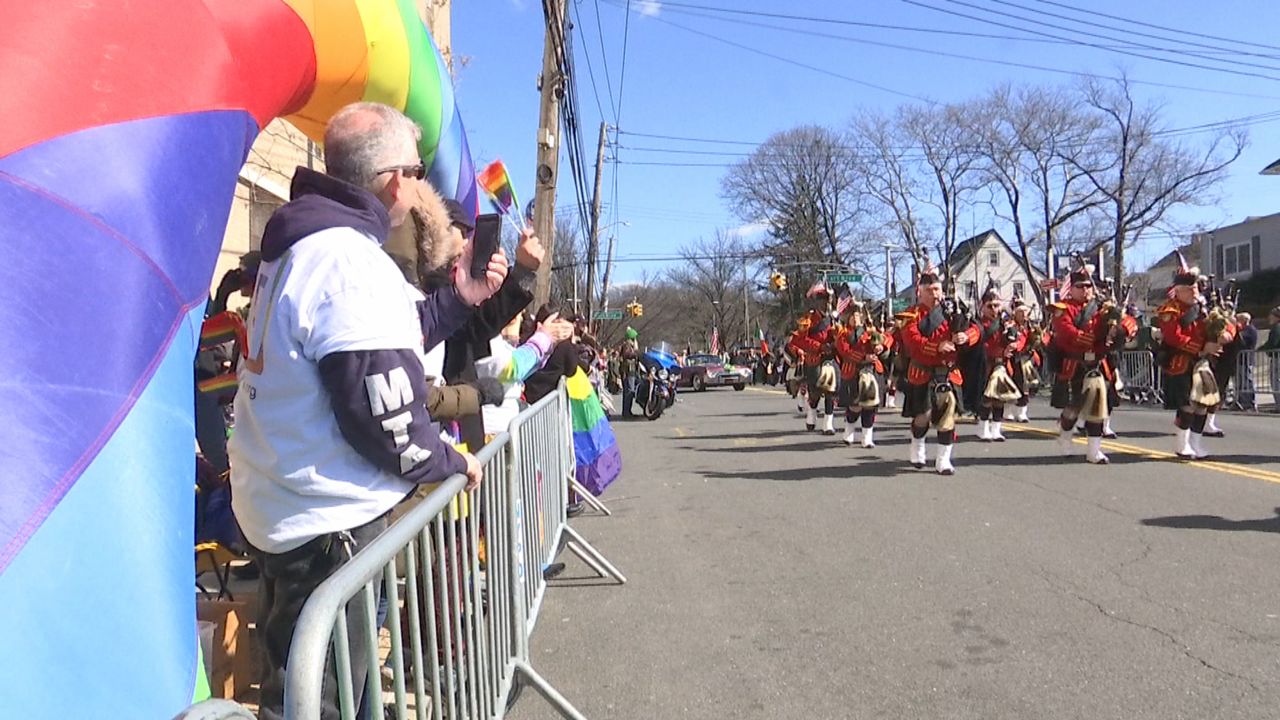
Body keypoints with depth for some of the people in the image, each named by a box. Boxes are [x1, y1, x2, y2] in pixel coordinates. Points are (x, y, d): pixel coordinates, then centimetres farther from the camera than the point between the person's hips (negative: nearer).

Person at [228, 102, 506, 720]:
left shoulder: (302, 244, 10)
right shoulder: (352, 262, -23)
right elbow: (385, 419, -23)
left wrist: (458, 300, 14)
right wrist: (451, 461, -6)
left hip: (275, 504, 10)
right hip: (328, 525, -10)